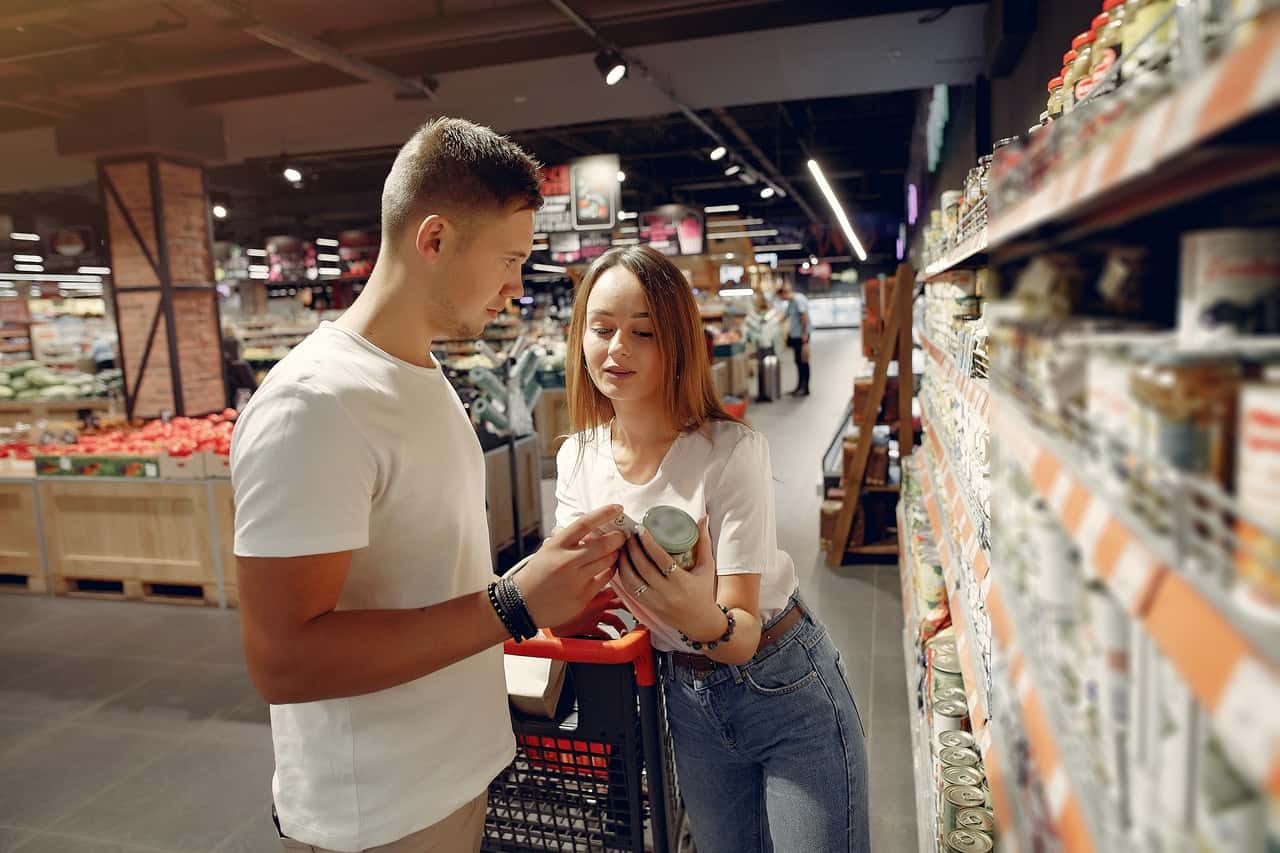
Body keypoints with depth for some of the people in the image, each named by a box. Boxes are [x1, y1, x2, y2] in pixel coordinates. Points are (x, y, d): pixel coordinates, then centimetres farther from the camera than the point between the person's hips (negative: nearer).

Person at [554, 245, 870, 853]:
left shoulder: (732, 452, -24)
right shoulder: (577, 458, -8)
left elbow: (743, 637, -24)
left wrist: (706, 620, -47)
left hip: (785, 691, -4)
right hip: (687, 699, 5)